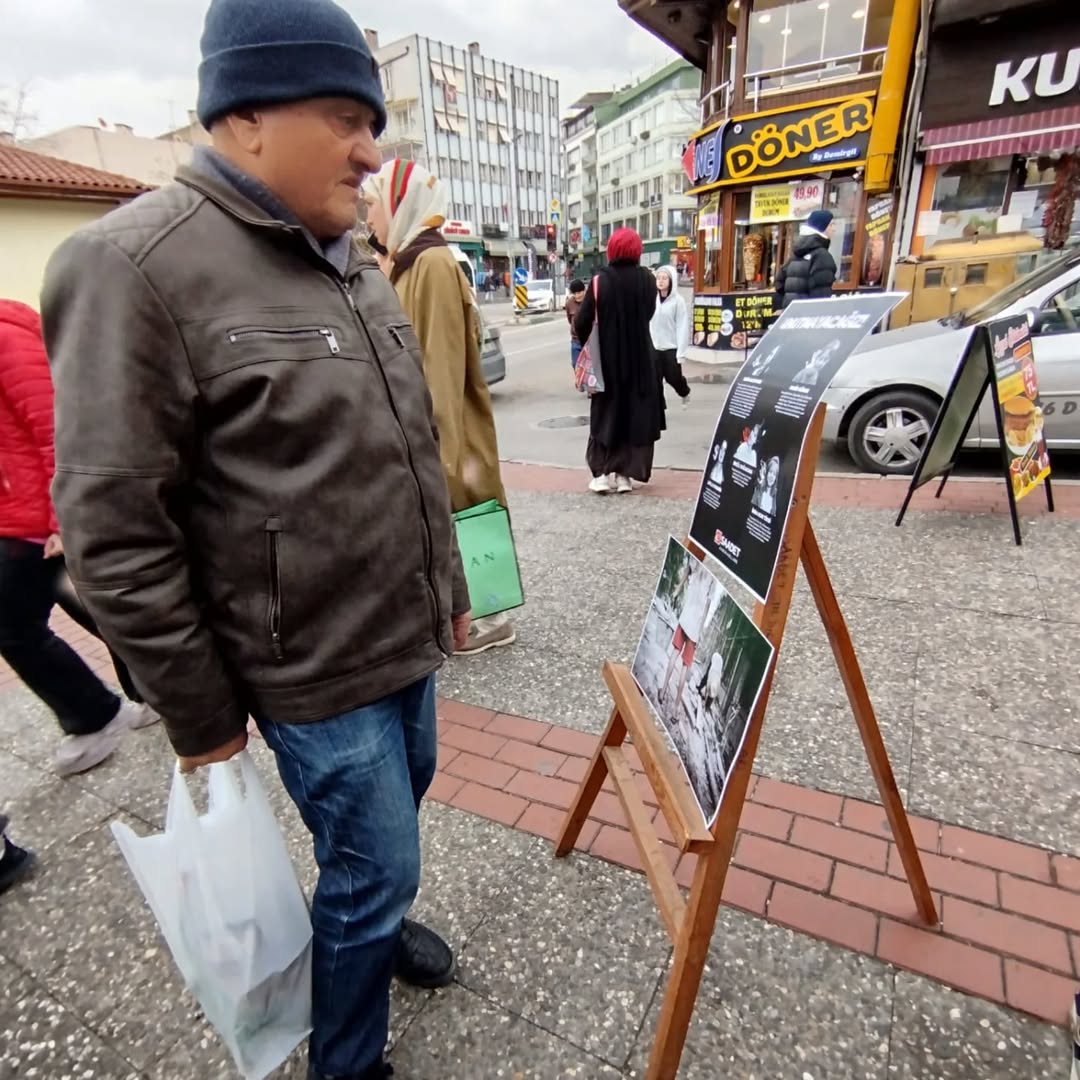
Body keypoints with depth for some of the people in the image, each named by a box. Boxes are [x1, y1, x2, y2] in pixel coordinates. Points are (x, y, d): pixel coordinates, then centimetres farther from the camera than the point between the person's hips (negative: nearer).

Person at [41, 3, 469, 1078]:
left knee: (394, 807, 26)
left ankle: (370, 919, 57)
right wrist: (203, 720, -11)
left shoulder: (353, 263, 9)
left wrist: (448, 589, 17)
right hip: (317, 673, -7)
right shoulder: (135, 266, -16)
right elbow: (113, 534, -17)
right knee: (374, 863, 9)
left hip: (407, 639, 8)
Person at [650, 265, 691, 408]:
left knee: (673, 377, 6)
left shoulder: (678, 301, -9)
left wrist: (681, 352, -14)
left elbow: (683, 327, -10)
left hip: (672, 348, -3)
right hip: (654, 348, 3)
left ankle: (685, 393, 38)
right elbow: (647, 323, 7)